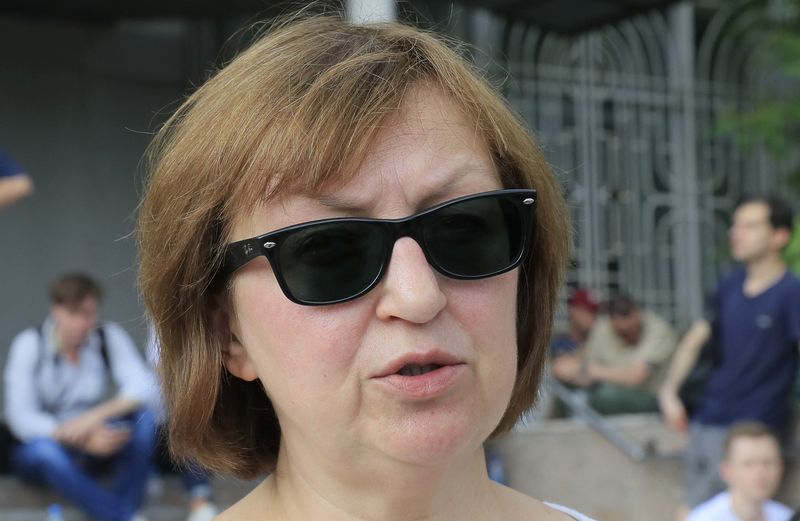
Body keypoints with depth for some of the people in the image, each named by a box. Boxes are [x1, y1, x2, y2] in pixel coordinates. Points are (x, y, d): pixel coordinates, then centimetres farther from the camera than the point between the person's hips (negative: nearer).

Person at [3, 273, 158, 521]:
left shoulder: (109, 336, -7)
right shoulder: (30, 344, -13)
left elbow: (143, 387, -18)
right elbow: (21, 417, -20)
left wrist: (94, 416, -34)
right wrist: (83, 440, -33)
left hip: (95, 440, 2)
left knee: (146, 416, -24)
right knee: (45, 450, -37)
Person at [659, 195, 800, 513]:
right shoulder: (729, 286, 10)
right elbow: (695, 339, 18)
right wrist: (669, 390, 9)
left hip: (755, 428, -7)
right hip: (707, 421, 7)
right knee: (694, 512, 11)